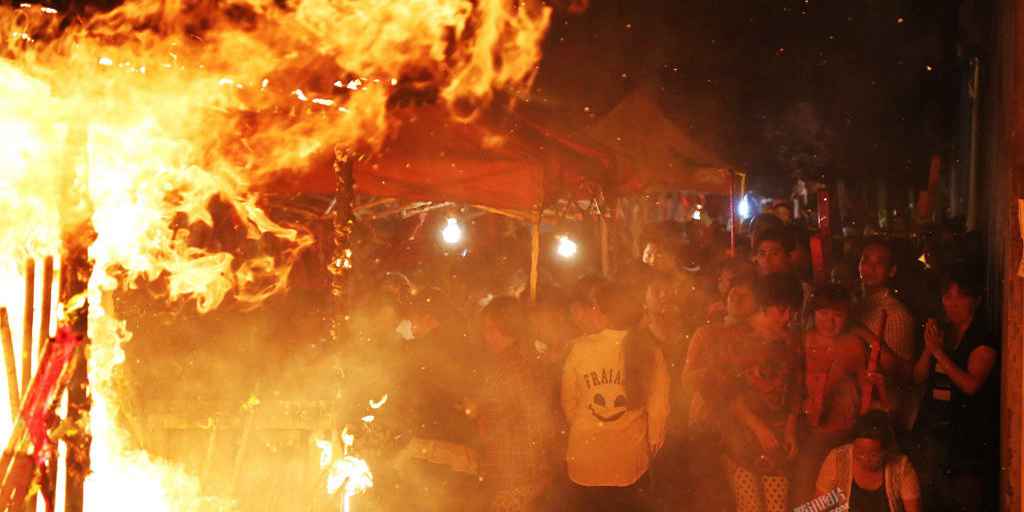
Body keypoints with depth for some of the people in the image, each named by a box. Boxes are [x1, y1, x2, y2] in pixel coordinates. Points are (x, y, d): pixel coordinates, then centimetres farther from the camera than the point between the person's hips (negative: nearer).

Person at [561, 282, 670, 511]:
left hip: (584, 460, 1)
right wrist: (651, 449, 11)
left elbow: (568, 402, -3)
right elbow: (658, 411, -7)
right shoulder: (650, 354, -12)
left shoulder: (580, 349, -13)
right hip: (631, 463, 0)